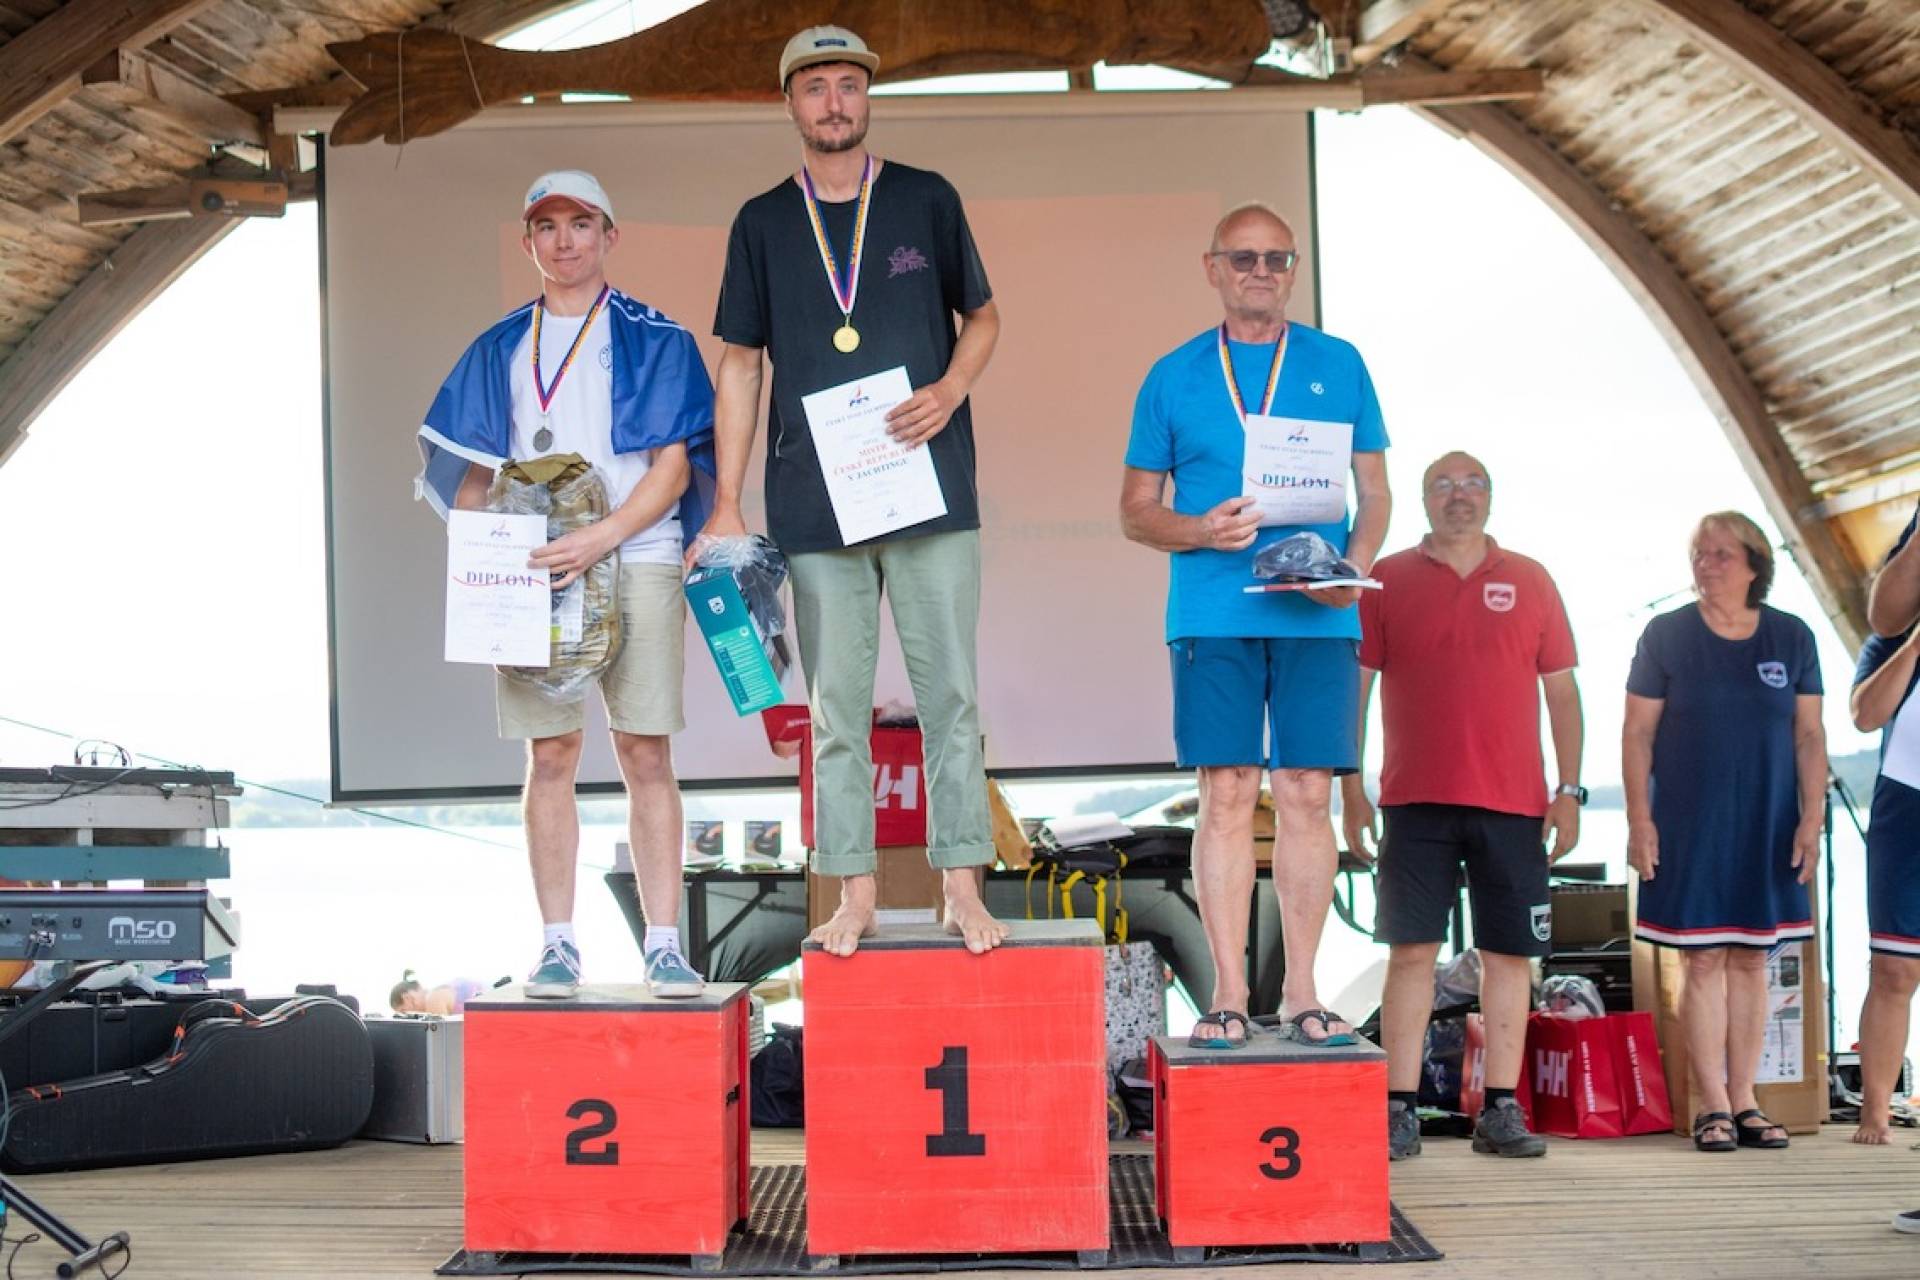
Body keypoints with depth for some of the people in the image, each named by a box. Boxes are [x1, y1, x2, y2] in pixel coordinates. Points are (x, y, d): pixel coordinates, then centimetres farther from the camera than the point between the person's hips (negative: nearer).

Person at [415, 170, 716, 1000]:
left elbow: (672, 467, -2)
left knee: (646, 754, -5)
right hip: (531, 572, 3)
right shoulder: (500, 351, 16)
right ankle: (557, 945, 6)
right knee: (550, 757, 2)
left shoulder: (653, 339, 6)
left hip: (635, 562, -2)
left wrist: (600, 539, -15)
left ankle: (664, 945, -2)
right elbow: (472, 472, 16)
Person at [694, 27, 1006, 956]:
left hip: (931, 492, -1)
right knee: (837, 706, 5)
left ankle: (962, 887, 8)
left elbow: (982, 315, 15)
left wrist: (950, 390, -7)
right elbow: (739, 365, 10)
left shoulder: (927, 201, 7)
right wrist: (724, 505, 4)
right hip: (814, 502, 1)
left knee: (950, 695, 0)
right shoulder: (762, 224, 9)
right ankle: (854, 896, 12)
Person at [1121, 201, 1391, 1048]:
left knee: (1306, 795, 0)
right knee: (1226, 795, -3)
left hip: (1317, 617, 1)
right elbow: (1135, 508, 10)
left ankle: (1300, 992, 8)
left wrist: (1355, 567, -7)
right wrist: (1199, 529, -10)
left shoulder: (1338, 366, 12)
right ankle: (1229, 994, 3)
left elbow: (1373, 492, 12)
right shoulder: (1174, 376, 10)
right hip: (1213, 616, -1)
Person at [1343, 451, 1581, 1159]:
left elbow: (1561, 690, 10)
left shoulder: (1530, 581, 10)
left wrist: (1570, 789, 3)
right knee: (1411, 950, -3)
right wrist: (1351, 790, -1)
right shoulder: (1386, 580, 6)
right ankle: (1399, 1112, 1)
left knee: (1508, 953, 3)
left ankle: (1500, 1111, 10)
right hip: (1415, 801, -1)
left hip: (1513, 803, 2)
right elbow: (1354, 687, 6)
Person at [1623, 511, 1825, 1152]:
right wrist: (1639, 818, -7)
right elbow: (1637, 732, 0)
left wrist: (1812, 816, 0)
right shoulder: (1666, 635, 0)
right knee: (1704, 959, -3)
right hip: (1689, 827, -2)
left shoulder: (1792, 637, 6)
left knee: (1751, 957, 6)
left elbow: (1809, 735, 8)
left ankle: (1744, 1101, 12)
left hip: (1767, 829, 2)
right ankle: (1713, 1105, 2)